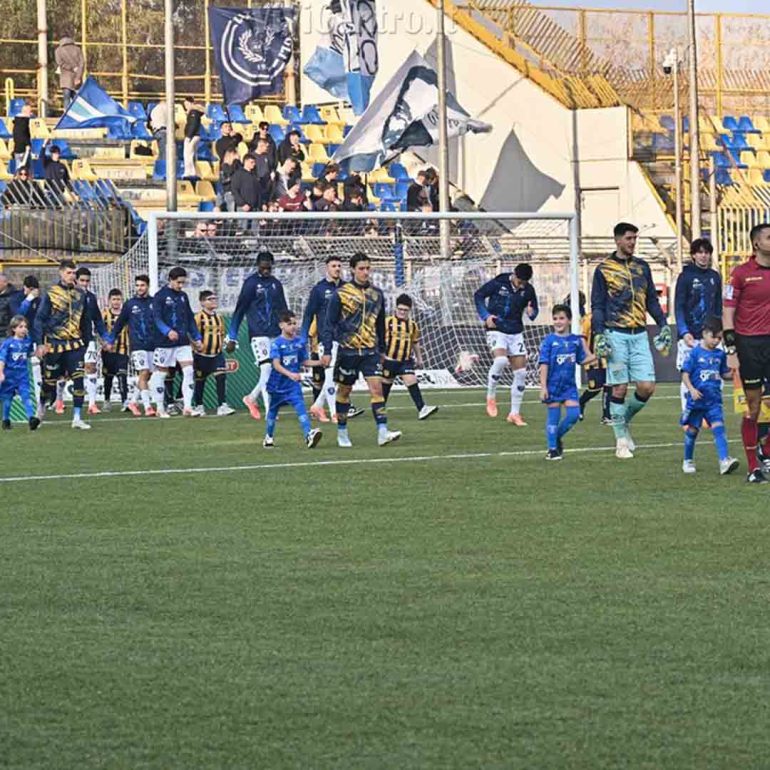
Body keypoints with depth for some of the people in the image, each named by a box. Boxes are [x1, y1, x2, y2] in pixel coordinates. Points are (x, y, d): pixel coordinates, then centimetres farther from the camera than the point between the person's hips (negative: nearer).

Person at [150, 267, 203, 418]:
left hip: (183, 342, 5)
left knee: (189, 371, -8)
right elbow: (157, 318, -14)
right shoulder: (160, 296, -6)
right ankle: (160, 408, 13)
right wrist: (168, 331, -30)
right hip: (164, 343, -5)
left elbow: (190, 319, 19)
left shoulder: (183, 296, 13)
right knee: (161, 374, 3)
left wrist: (196, 338, 14)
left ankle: (187, 407, -7)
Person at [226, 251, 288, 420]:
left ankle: (251, 398, 26)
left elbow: (283, 311, 20)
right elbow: (239, 311, -1)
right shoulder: (251, 283, -3)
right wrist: (232, 338, -2)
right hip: (258, 334, -6)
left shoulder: (276, 284, 13)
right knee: (267, 370, -14)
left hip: (276, 334, 6)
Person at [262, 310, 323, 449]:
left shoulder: (300, 342, 0)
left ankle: (309, 435, -32)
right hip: (278, 384, -2)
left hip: (293, 385, 2)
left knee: (300, 406, -19)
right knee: (273, 411, 16)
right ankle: (269, 437, 37)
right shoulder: (276, 344, -14)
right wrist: (290, 374, -38)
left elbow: (305, 362, 10)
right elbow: (276, 364, -24)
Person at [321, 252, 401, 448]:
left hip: (371, 350, 3)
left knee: (376, 387, -10)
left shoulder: (376, 294, 9)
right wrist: (327, 351, -10)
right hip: (348, 349, -3)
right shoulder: (341, 294, -5)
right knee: (344, 390, 8)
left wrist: (382, 349, 19)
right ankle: (342, 433, 21)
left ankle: (382, 432, -17)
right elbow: (330, 323, -4)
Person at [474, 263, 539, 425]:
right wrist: (485, 316, -11)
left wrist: (532, 312, -12)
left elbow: (534, 308, 13)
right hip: (496, 331, -4)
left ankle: (514, 413, 12)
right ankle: (491, 396, -8)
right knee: (500, 360, -31)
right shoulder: (498, 283, -10)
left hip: (516, 333, 5)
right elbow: (478, 296, 1)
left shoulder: (528, 290, -1)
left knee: (521, 372, 1)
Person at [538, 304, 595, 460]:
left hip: (569, 385, 3)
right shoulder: (549, 341, -7)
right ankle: (552, 449, 12)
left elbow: (582, 360, 15)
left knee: (574, 415, -4)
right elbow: (544, 364, -8)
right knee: (553, 416, 1)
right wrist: (543, 387, -13)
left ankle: (557, 437, 20)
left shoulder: (576, 340, 4)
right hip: (553, 385, -3)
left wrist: (595, 357, -2)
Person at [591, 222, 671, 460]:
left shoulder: (642, 267, 14)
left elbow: (652, 300, 19)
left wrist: (663, 325, 9)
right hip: (616, 335, -4)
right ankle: (621, 440, 6)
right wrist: (599, 335, -10)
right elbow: (597, 305, 0)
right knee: (620, 388, -3)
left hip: (639, 335, 4)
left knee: (647, 387, -4)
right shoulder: (604, 269, 1)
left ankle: (624, 420, 21)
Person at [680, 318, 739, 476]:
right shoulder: (695, 353, -7)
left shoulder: (720, 354, 6)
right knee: (692, 430, 10)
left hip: (714, 400, 2)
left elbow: (725, 373, 17)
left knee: (719, 427, -13)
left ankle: (724, 461, -25)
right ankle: (688, 461, 28)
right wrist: (691, 389, -20)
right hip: (696, 399, -2)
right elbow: (685, 374, -7)